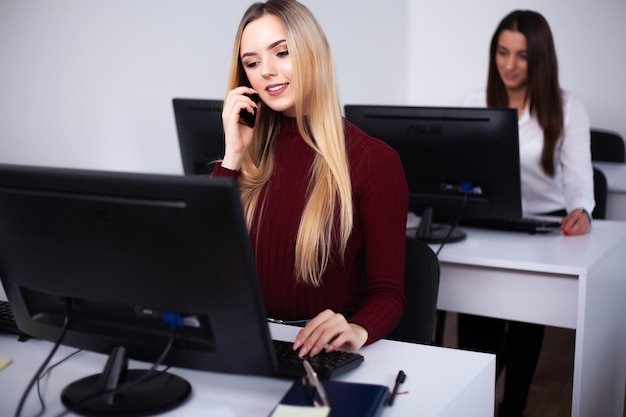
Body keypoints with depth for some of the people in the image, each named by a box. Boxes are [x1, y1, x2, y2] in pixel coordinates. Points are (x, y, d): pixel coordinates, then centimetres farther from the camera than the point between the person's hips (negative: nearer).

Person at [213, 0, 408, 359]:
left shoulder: (374, 160, -7)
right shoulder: (254, 153, 8)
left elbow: (387, 293, -9)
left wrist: (357, 331, -31)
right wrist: (233, 155, -4)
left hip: (324, 351, -3)